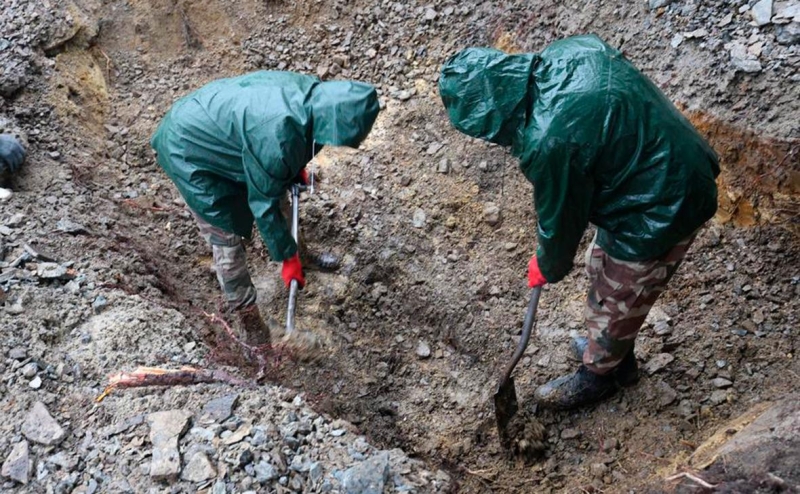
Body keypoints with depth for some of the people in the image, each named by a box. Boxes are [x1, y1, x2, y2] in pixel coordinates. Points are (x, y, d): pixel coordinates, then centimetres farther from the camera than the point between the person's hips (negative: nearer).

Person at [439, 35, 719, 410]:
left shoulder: (548, 143, -33)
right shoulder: (573, 49, -9)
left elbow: (560, 219, -15)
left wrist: (548, 267, 6)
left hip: (658, 215, -9)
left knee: (615, 305, 17)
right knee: (602, 267, 28)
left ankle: (597, 375, 46)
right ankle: (616, 356, 52)